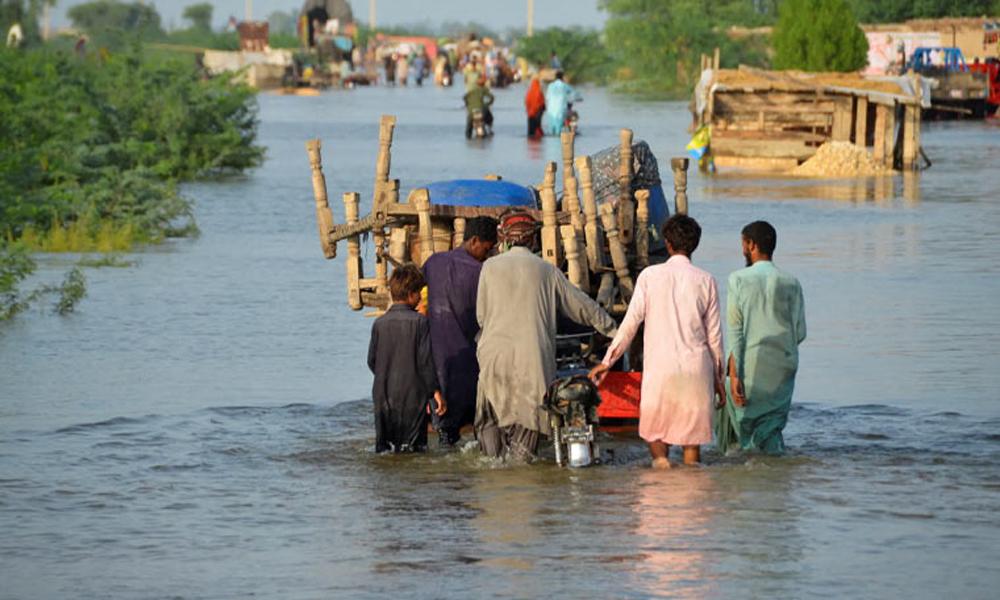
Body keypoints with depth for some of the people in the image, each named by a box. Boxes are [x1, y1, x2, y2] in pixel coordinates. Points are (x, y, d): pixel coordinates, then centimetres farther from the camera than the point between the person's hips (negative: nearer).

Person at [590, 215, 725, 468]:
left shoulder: (650, 276, -2)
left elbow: (631, 322, -3)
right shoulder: (705, 281, 2)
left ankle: (660, 457, -16)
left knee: (654, 431, 10)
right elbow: (714, 334, 6)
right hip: (697, 369, 1)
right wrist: (719, 377, 15)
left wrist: (607, 362, 6)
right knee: (692, 438, 6)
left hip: (659, 367, -1)